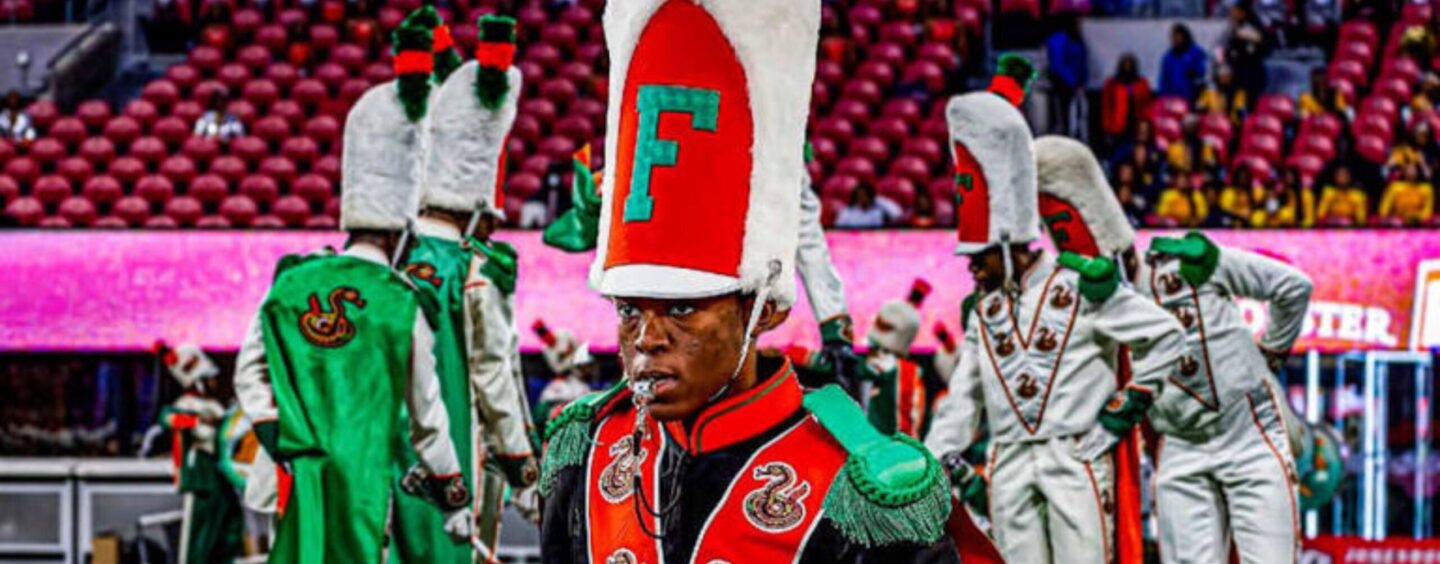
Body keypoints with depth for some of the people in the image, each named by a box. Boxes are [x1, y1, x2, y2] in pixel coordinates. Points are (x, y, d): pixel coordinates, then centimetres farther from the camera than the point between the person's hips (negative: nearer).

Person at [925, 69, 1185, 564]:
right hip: (1010, 465, 5)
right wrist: (938, 460, 3)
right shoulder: (982, 310, 15)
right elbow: (965, 394, 15)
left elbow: (1166, 336, 1)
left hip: (1076, 454, -5)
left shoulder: (1083, 287, -2)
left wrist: (1131, 401, -1)